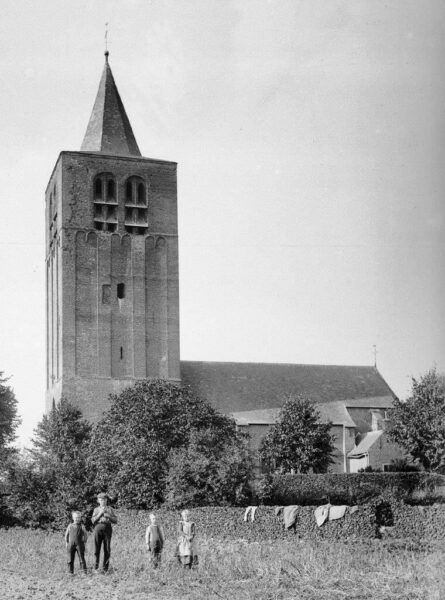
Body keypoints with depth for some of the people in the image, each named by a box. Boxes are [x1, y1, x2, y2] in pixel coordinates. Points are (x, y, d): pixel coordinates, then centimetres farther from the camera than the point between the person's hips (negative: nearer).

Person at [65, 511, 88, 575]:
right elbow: (66, 534, 13)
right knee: (70, 560, 3)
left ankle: (85, 571, -1)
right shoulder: (70, 526, 5)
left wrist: (84, 542, 2)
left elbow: (85, 535, 8)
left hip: (79, 545, -2)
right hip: (71, 545, 2)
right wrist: (66, 543, 8)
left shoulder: (81, 527, 1)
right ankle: (71, 572, 11)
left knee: (82, 559, -3)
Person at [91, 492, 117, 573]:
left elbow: (115, 520, 7)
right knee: (97, 549, -4)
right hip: (98, 528, 0)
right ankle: (96, 567, 2)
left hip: (107, 529, 0)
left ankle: (105, 568, 1)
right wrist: (100, 514, -10)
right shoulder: (96, 509, 14)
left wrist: (108, 516, -9)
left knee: (107, 549, -3)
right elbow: (93, 521, 2)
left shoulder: (110, 509, 14)